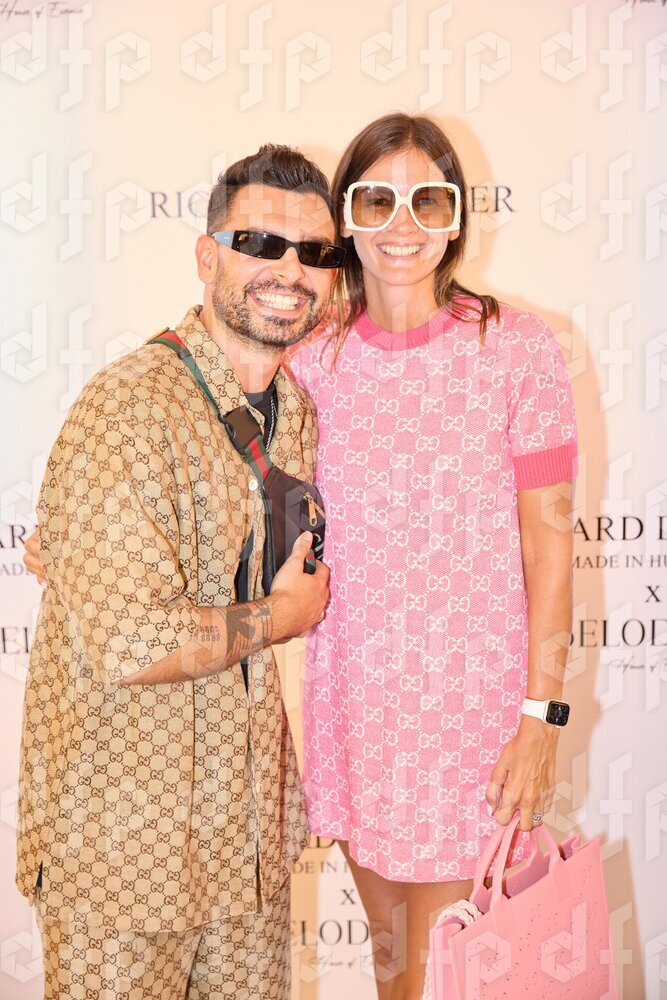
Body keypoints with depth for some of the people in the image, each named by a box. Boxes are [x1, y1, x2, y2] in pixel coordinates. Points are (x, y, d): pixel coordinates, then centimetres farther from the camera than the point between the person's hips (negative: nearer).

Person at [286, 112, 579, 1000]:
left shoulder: (516, 346, -9)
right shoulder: (312, 359, 1)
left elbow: (548, 534, -8)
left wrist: (542, 715, -10)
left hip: (472, 695, -3)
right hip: (352, 694, 4)